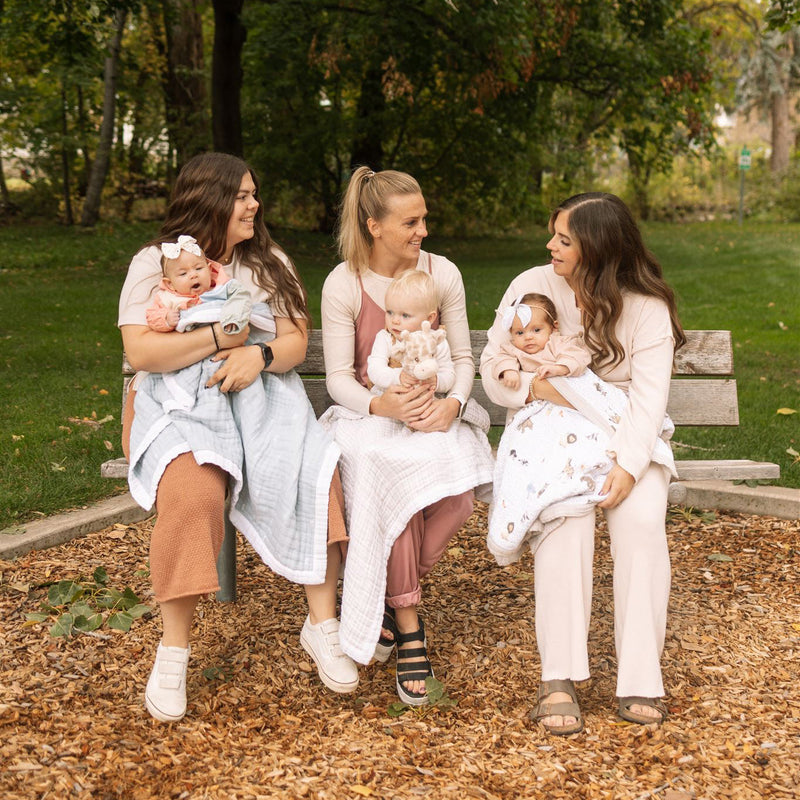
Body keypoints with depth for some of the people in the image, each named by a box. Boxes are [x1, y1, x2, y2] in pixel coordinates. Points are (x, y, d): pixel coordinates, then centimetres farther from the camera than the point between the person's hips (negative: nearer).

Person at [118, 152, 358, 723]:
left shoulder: (270, 263, 16)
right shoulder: (155, 263, 4)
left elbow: (295, 341, 8)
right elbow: (140, 352, -7)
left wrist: (259, 353, -14)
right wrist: (221, 338, -11)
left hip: (263, 395, 3)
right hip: (181, 403, -3)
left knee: (315, 472, -28)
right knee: (193, 489, -35)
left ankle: (323, 623, -15)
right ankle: (174, 650, -23)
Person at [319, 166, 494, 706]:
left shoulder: (443, 273, 2)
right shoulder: (343, 284, -5)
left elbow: (463, 358, 4)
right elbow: (339, 377, -7)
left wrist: (452, 403, -18)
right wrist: (383, 405, -28)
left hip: (433, 411, 2)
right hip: (368, 414, -2)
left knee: (455, 496, -30)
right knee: (392, 476, -36)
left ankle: (387, 598, -8)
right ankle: (408, 626, -24)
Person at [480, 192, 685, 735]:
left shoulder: (647, 308, -4)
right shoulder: (532, 286, 1)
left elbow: (649, 395, -12)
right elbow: (493, 366, 4)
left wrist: (629, 466, -28)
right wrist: (535, 385, -18)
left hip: (625, 438, 0)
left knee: (642, 517, -30)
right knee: (565, 518, -31)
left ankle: (640, 676, -19)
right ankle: (559, 676, -28)